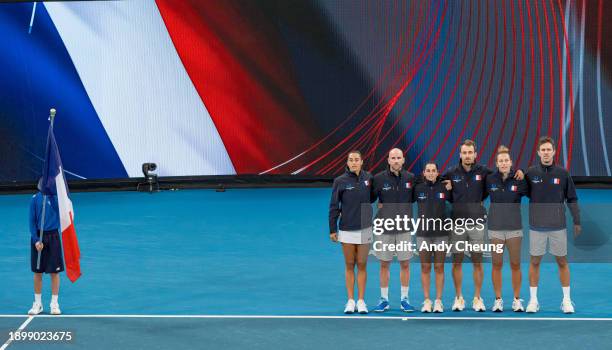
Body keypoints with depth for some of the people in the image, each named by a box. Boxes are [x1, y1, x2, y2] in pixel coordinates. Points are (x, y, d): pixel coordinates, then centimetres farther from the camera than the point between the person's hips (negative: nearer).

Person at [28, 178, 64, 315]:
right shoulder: (35, 199, -2)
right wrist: (36, 240, -10)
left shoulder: (57, 196, -2)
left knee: (54, 272, 3)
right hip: (38, 237, 0)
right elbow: (32, 221, -1)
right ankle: (37, 303, 18)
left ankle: (54, 303, 13)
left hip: (53, 236, 0)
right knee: (37, 272, 7)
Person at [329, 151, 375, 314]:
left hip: (365, 229, 1)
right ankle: (350, 301, 11)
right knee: (349, 265, 5)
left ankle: (361, 301, 10)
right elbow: (334, 206, -3)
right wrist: (332, 230, -4)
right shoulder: (340, 181, -5)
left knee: (362, 265, 5)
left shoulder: (369, 178, 1)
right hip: (347, 230, -1)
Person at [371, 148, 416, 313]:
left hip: (404, 227, 1)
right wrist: (381, 206, -7)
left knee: (405, 264, 4)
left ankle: (404, 299, 14)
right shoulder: (379, 178, -3)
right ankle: (384, 299, 14)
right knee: (384, 264, 6)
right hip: (384, 227, -1)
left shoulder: (411, 178, 1)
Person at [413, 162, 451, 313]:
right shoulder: (418, 189, 1)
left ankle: (438, 301, 8)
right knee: (425, 268, 4)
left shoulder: (444, 188, 0)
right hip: (423, 233, 1)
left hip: (441, 233, -1)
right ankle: (426, 301, 9)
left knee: (439, 267, 3)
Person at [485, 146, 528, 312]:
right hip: (495, 228, 1)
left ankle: (517, 300, 15)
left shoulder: (519, 180, -4)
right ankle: (498, 300, 14)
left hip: (514, 228, -1)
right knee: (497, 265, 5)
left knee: (515, 264, 5)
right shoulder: (490, 180, -1)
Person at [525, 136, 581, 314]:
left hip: (558, 227, 0)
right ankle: (533, 300, 13)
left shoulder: (562, 173, 0)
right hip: (537, 227, 0)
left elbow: (572, 199, 3)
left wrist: (577, 221, 2)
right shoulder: (530, 173, -1)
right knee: (534, 262, 5)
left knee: (562, 262, 6)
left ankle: (567, 300, 14)